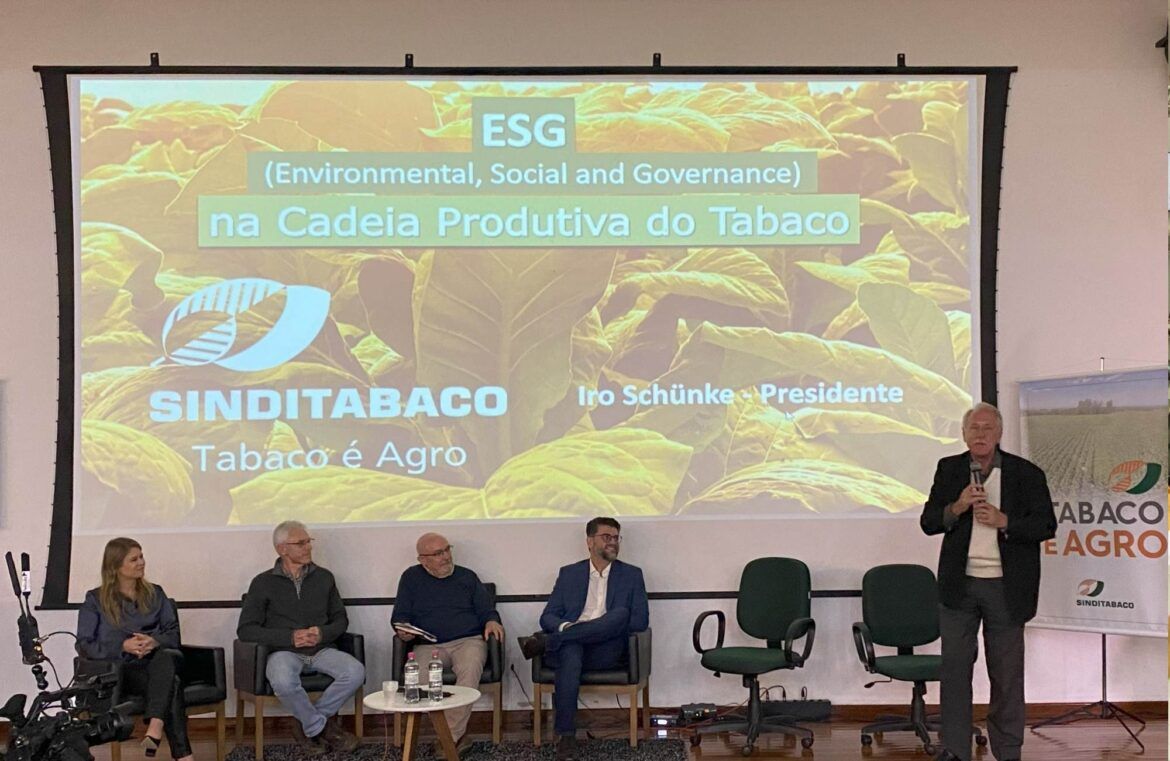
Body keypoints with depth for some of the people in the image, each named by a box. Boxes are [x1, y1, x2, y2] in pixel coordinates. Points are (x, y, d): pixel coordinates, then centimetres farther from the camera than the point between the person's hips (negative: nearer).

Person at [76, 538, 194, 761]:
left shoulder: (155, 594, 19)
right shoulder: (96, 600, 8)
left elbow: (173, 633, 13)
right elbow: (84, 646, -1)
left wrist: (155, 641, -12)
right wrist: (123, 646, -17)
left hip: (157, 661, 3)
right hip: (120, 669, -3)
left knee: (166, 658, -38)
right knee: (171, 684, -35)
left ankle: (155, 729, -53)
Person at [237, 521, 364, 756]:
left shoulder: (324, 577, 14)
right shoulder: (264, 583, 4)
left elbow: (341, 619, 16)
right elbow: (246, 629, -3)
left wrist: (323, 633, -8)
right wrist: (291, 637, -14)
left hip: (321, 650, 3)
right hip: (284, 651, -3)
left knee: (356, 672, -26)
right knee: (283, 682, -38)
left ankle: (307, 725, -6)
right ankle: (322, 727, -11)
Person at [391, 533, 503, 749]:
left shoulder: (467, 576, 17)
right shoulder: (411, 578, 15)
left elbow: (486, 610, 16)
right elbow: (400, 615, 14)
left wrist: (491, 621, -8)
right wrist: (403, 629, -8)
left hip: (468, 640, 0)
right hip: (428, 645, 0)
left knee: (470, 669, -35)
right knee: (420, 677, -33)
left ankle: (450, 739, -30)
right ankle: (458, 736, -21)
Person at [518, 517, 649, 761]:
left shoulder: (632, 575, 15)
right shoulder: (568, 574, 18)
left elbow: (641, 621, 4)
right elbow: (547, 617, 11)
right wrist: (565, 627, -15)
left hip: (606, 651, 0)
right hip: (568, 646, 0)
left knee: (620, 613, -31)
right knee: (570, 654, -37)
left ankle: (545, 642, -26)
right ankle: (566, 736, -33)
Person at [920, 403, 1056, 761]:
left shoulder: (1027, 473, 0)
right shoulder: (949, 469, 6)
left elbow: (1046, 526, -3)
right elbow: (929, 522, 4)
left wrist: (1003, 521, -17)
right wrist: (957, 507, -15)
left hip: (1005, 587, -1)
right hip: (959, 584, 2)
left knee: (1007, 674, 7)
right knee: (954, 668, 2)